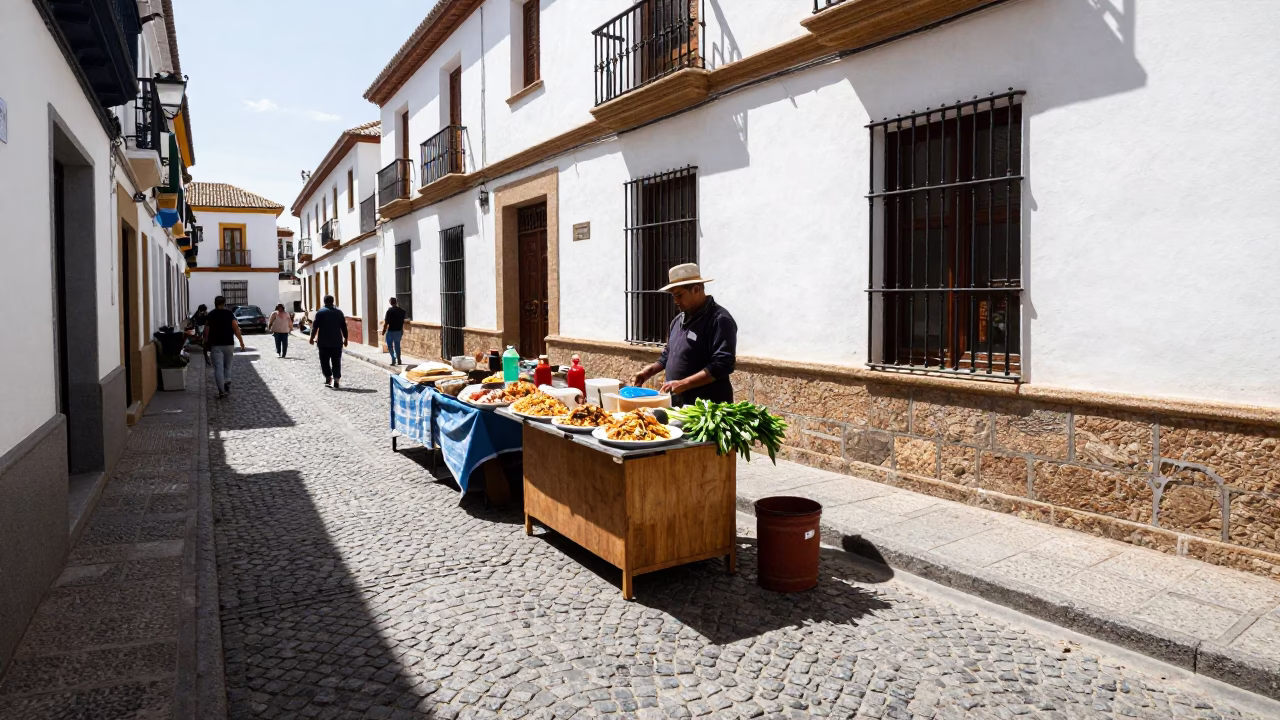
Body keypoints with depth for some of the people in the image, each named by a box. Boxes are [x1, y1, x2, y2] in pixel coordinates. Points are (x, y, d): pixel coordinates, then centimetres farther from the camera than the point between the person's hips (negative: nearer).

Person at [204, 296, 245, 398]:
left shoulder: (210, 315, 2)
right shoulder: (230, 314, 0)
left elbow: (206, 331, -2)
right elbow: (236, 328, -8)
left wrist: (206, 343, 9)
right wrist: (241, 342, -6)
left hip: (215, 345, -1)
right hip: (228, 344, 1)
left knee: (218, 368, -1)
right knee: (227, 366, 17)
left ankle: (221, 391, -7)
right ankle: (227, 383, -1)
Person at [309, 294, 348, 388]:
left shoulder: (320, 312, -3)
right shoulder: (339, 312, 6)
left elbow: (315, 326, -6)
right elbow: (344, 327, 7)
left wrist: (312, 337, 2)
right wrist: (345, 338, 15)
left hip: (324, 342, -2)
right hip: (337, 342, 2)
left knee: (324, 360, 10)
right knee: (336, 362, 2)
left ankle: (328, 377, 6)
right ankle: (336, 380, -5)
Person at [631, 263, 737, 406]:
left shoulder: (719, 320, -15)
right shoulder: (678, 320, 13)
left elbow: (722, 365, -23)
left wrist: (684, 383, -25)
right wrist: (649, 371, 9)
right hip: (677, 404, 8)